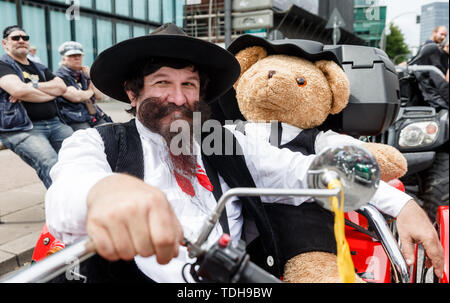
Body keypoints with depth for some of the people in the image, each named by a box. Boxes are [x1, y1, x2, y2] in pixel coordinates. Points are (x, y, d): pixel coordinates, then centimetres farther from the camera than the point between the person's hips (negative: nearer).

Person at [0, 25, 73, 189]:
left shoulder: (39, 68, 27)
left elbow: (62, 87, 10)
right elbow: (18, 90, -12)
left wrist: (32, 87, -4)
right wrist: (52, 93, 1)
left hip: (54, 123, 6)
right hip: (22, 129, -5)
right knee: (51, 164, -30)